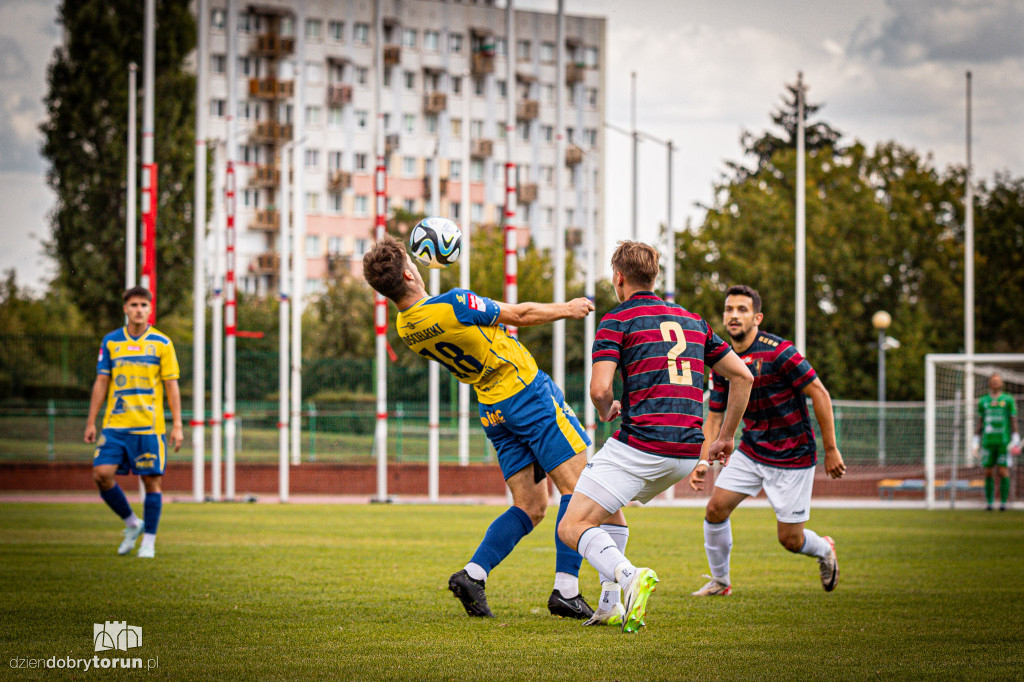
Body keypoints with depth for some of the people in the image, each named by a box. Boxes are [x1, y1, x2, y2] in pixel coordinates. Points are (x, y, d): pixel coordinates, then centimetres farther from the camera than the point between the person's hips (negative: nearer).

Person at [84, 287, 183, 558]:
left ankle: (149, 541, 11)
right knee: (101, 474, -10)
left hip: (150, 426, -2)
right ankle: (131, 523, 12)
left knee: (152, 481, -2)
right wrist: (91, 422, 6)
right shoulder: (111, 342, 8)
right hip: (115, 424, 2)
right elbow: (101, 383, 11)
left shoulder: (162, 343, 2)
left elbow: (172, 386, 3)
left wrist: (177, 426, -3)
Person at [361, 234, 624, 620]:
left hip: (492, 410, 7)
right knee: (577, 486, -1)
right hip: (528, 392, -7)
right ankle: (566, 591, -7)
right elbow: (519, 315, -9)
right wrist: (566, 310, 7)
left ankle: (473, 574, -5)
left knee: (530, 507, 12)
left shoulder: (405, 327, -2)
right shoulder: (454, 305, -23)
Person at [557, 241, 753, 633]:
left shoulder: (617, 321, 1)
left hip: (641, 446, -7)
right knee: (606, 506, 30)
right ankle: (611, 606, 19)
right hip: (688, 453, 7)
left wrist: (606, 411, 12)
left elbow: (600, 388, -11)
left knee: (572, 527, -2)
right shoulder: (692, 321, 20)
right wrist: (725, 438, 23)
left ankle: (629, 576, -30)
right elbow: (743, 376, 18)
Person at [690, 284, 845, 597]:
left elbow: (819, 393, -16)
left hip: (793, 457, -5)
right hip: (751, 452, 5)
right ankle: (720, 581, 15)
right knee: (715, 509, -6)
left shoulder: (777, 351, -20)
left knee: (790, 539, -2)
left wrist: (831, 450, -15)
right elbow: (714, 417, 9)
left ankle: (824, 549, 34)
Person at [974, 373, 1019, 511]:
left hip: (1004, 441, -2)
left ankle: (1003, 503, -3)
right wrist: (976, 443, 10)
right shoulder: (983, 401, 12)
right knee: (988, 473, 1)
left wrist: (1015, 441, -6)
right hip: (988, 441, 2)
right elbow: (979, 423, 15)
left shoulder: (1008, 400, 5)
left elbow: (1014, 421, 3)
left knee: (1003, 471, -7)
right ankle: (989, 503, 6)